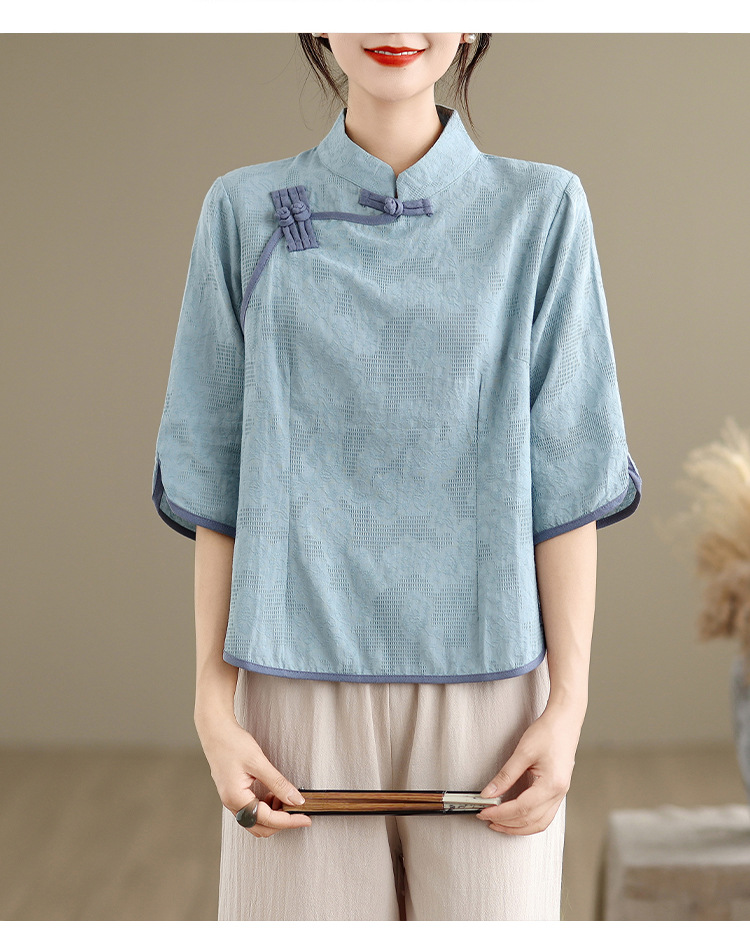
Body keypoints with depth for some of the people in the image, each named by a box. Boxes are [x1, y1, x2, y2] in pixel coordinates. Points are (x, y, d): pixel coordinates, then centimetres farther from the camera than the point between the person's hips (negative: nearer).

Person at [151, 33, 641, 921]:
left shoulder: (541, 213, 3)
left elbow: (566, 479, 1)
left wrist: (567, 704, -3)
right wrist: (212, 704, 0)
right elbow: (217, 479, 5)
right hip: (302, 678, 1)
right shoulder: (247, 213, 5)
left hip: (482, 681, 0)